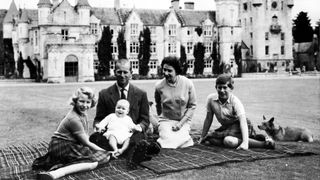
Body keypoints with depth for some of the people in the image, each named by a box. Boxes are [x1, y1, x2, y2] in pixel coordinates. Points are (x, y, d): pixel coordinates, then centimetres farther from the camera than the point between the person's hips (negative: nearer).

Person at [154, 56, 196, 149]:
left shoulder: (188, 84, -10)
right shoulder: (159, 86, -7)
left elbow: (192, 106, -4)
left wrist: (181, 123, -12)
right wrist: (161, 118, 8)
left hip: (184, 120, 0)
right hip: (166, 120, 0)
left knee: (180, 141, -25)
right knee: (168, 140, -25)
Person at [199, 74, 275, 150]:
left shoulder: (235, 101, -22)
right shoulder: (211, 99, -9)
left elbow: (243, 121, -31)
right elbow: (208, 119, 4)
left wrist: (245, 142, -44)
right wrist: (202, 137, 7)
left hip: (239, 126, -7)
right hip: (226, 127, 7)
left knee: (228, 141, -35)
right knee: (209, 139, -14)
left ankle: (264, 143, -30)